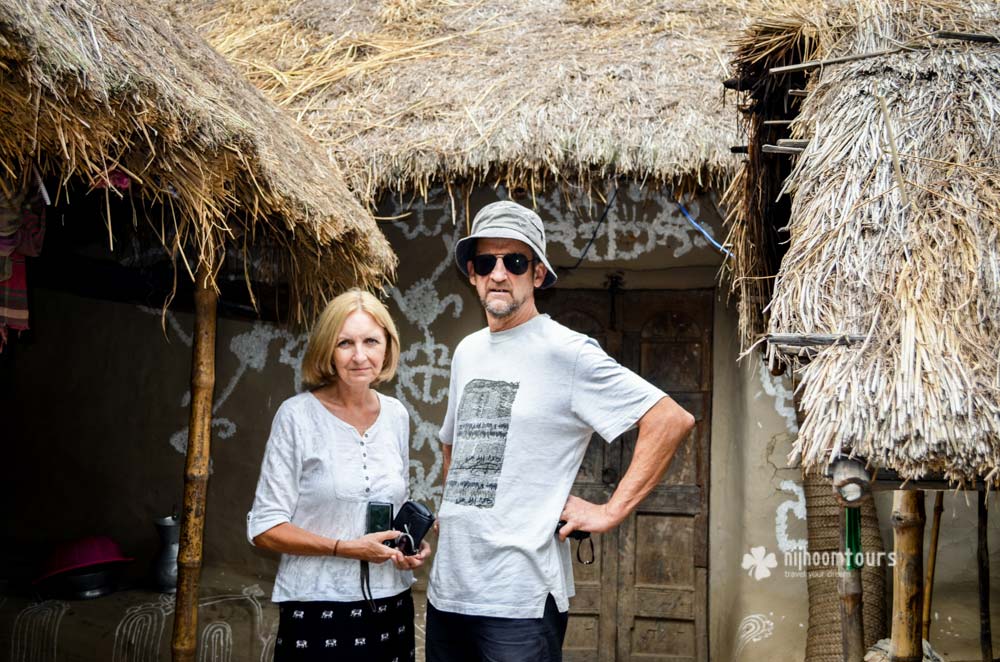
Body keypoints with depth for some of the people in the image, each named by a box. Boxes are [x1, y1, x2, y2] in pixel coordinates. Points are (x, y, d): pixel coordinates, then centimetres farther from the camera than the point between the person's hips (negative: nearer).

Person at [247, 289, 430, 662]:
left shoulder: (396, 415, 4)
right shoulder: (298, 415, -10)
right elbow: (264, 528, -10)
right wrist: (346, 549, -19)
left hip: (392, 605, 5)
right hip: (317, 612, -5)